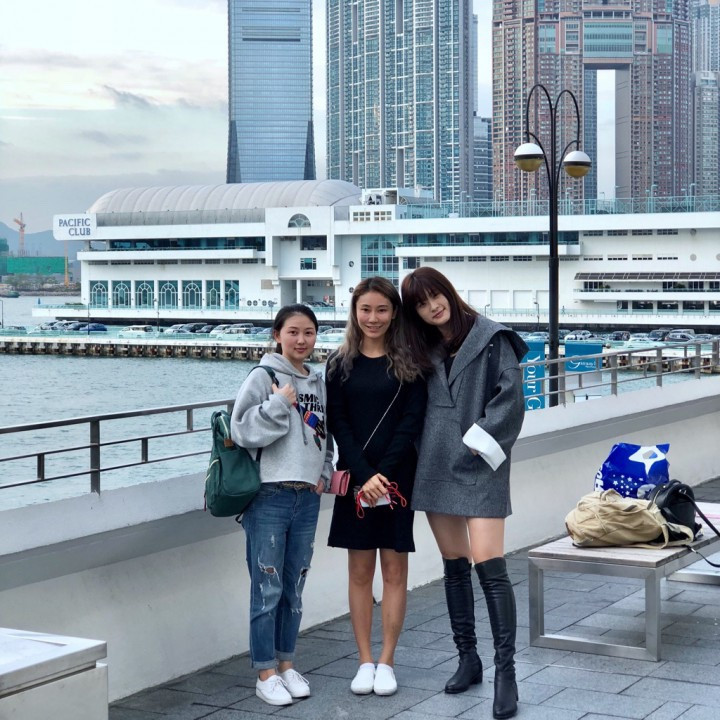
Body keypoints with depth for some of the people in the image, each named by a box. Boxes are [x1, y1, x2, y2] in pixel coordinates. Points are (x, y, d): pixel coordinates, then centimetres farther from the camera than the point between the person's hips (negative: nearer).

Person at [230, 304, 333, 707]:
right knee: (267, 589, -2)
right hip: (269, 496, -5)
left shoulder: (318, 383, 12)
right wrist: (278, 405, -18)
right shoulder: (263, 378, -5)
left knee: (295, 589, 12)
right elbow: (242, 431, -12)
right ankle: (266, 673, 7)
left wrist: (324, 474, 6)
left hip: (307, 498, 5)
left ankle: (286, 664, 23)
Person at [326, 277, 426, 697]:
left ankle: (386, 661, 10)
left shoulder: (408, 363, 1)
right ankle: (365, 661, 12)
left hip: (397, 477, -1)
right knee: (360, 571, 5)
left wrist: (383, 474, -14)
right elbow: (338, 424, -1)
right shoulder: (341, 364, 5)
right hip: (355, 477, 1)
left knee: (395, 569, 3)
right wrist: (363, 475, -12)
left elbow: (412, 422, -6)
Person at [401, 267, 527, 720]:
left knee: (489, 565, -13)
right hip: (437, 466, 6)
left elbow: (510, 393, -10)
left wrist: (481, 440, -14)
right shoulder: (424, 349, 14)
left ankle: (506, 671, -9)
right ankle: (468, 658, 21)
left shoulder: (490, 338, -3)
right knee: (454, 565, 10)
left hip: (479, 466, -6)